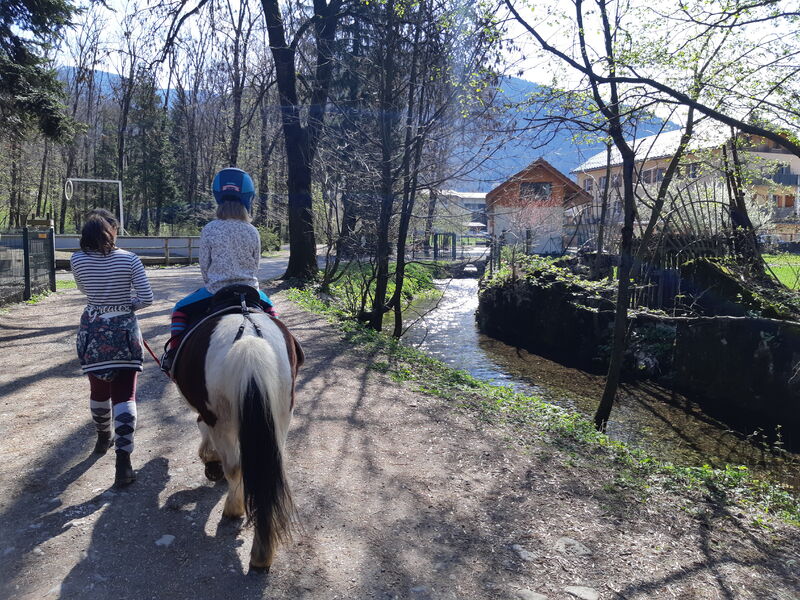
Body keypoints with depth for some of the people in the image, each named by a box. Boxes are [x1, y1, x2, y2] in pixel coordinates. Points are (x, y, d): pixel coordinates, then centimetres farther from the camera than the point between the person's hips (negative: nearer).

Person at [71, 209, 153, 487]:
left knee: (99, 390, 21)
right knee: (125, 395, -1)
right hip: (124, 332, -2)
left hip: (92, 331, 3)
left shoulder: (77, 260, -3)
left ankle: (103, 439, 44)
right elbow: (147, 298, -9)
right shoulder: (129, 259, -9)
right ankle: (123, 462, -8)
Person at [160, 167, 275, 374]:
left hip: (216, 291, -2)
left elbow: (205, 265, -3)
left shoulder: (209, 230, -9)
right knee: (269, 308, 33)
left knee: (181, 310, 20)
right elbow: (255, 265, 5)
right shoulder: (253, 232, -3)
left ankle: (174, 355, 16)